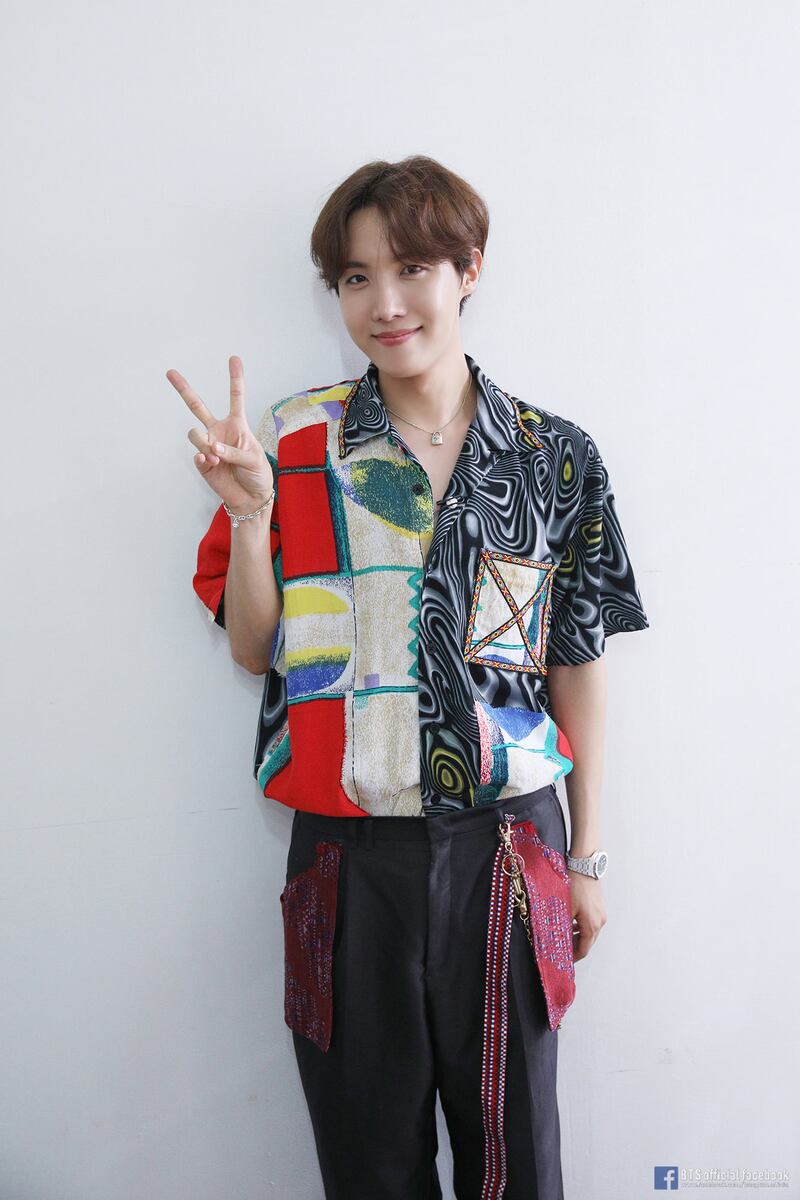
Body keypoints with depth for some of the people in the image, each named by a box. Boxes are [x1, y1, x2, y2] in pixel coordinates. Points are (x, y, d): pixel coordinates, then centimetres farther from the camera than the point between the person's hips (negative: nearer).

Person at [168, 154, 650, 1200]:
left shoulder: (555, 458, 0)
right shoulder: (291, 443, -1)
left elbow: (578, 665, 4)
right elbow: (254, 650, 2)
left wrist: (587, 858, 7)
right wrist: (249, 514, -15)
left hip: (508, 847, 0)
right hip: (348, 850, 0)